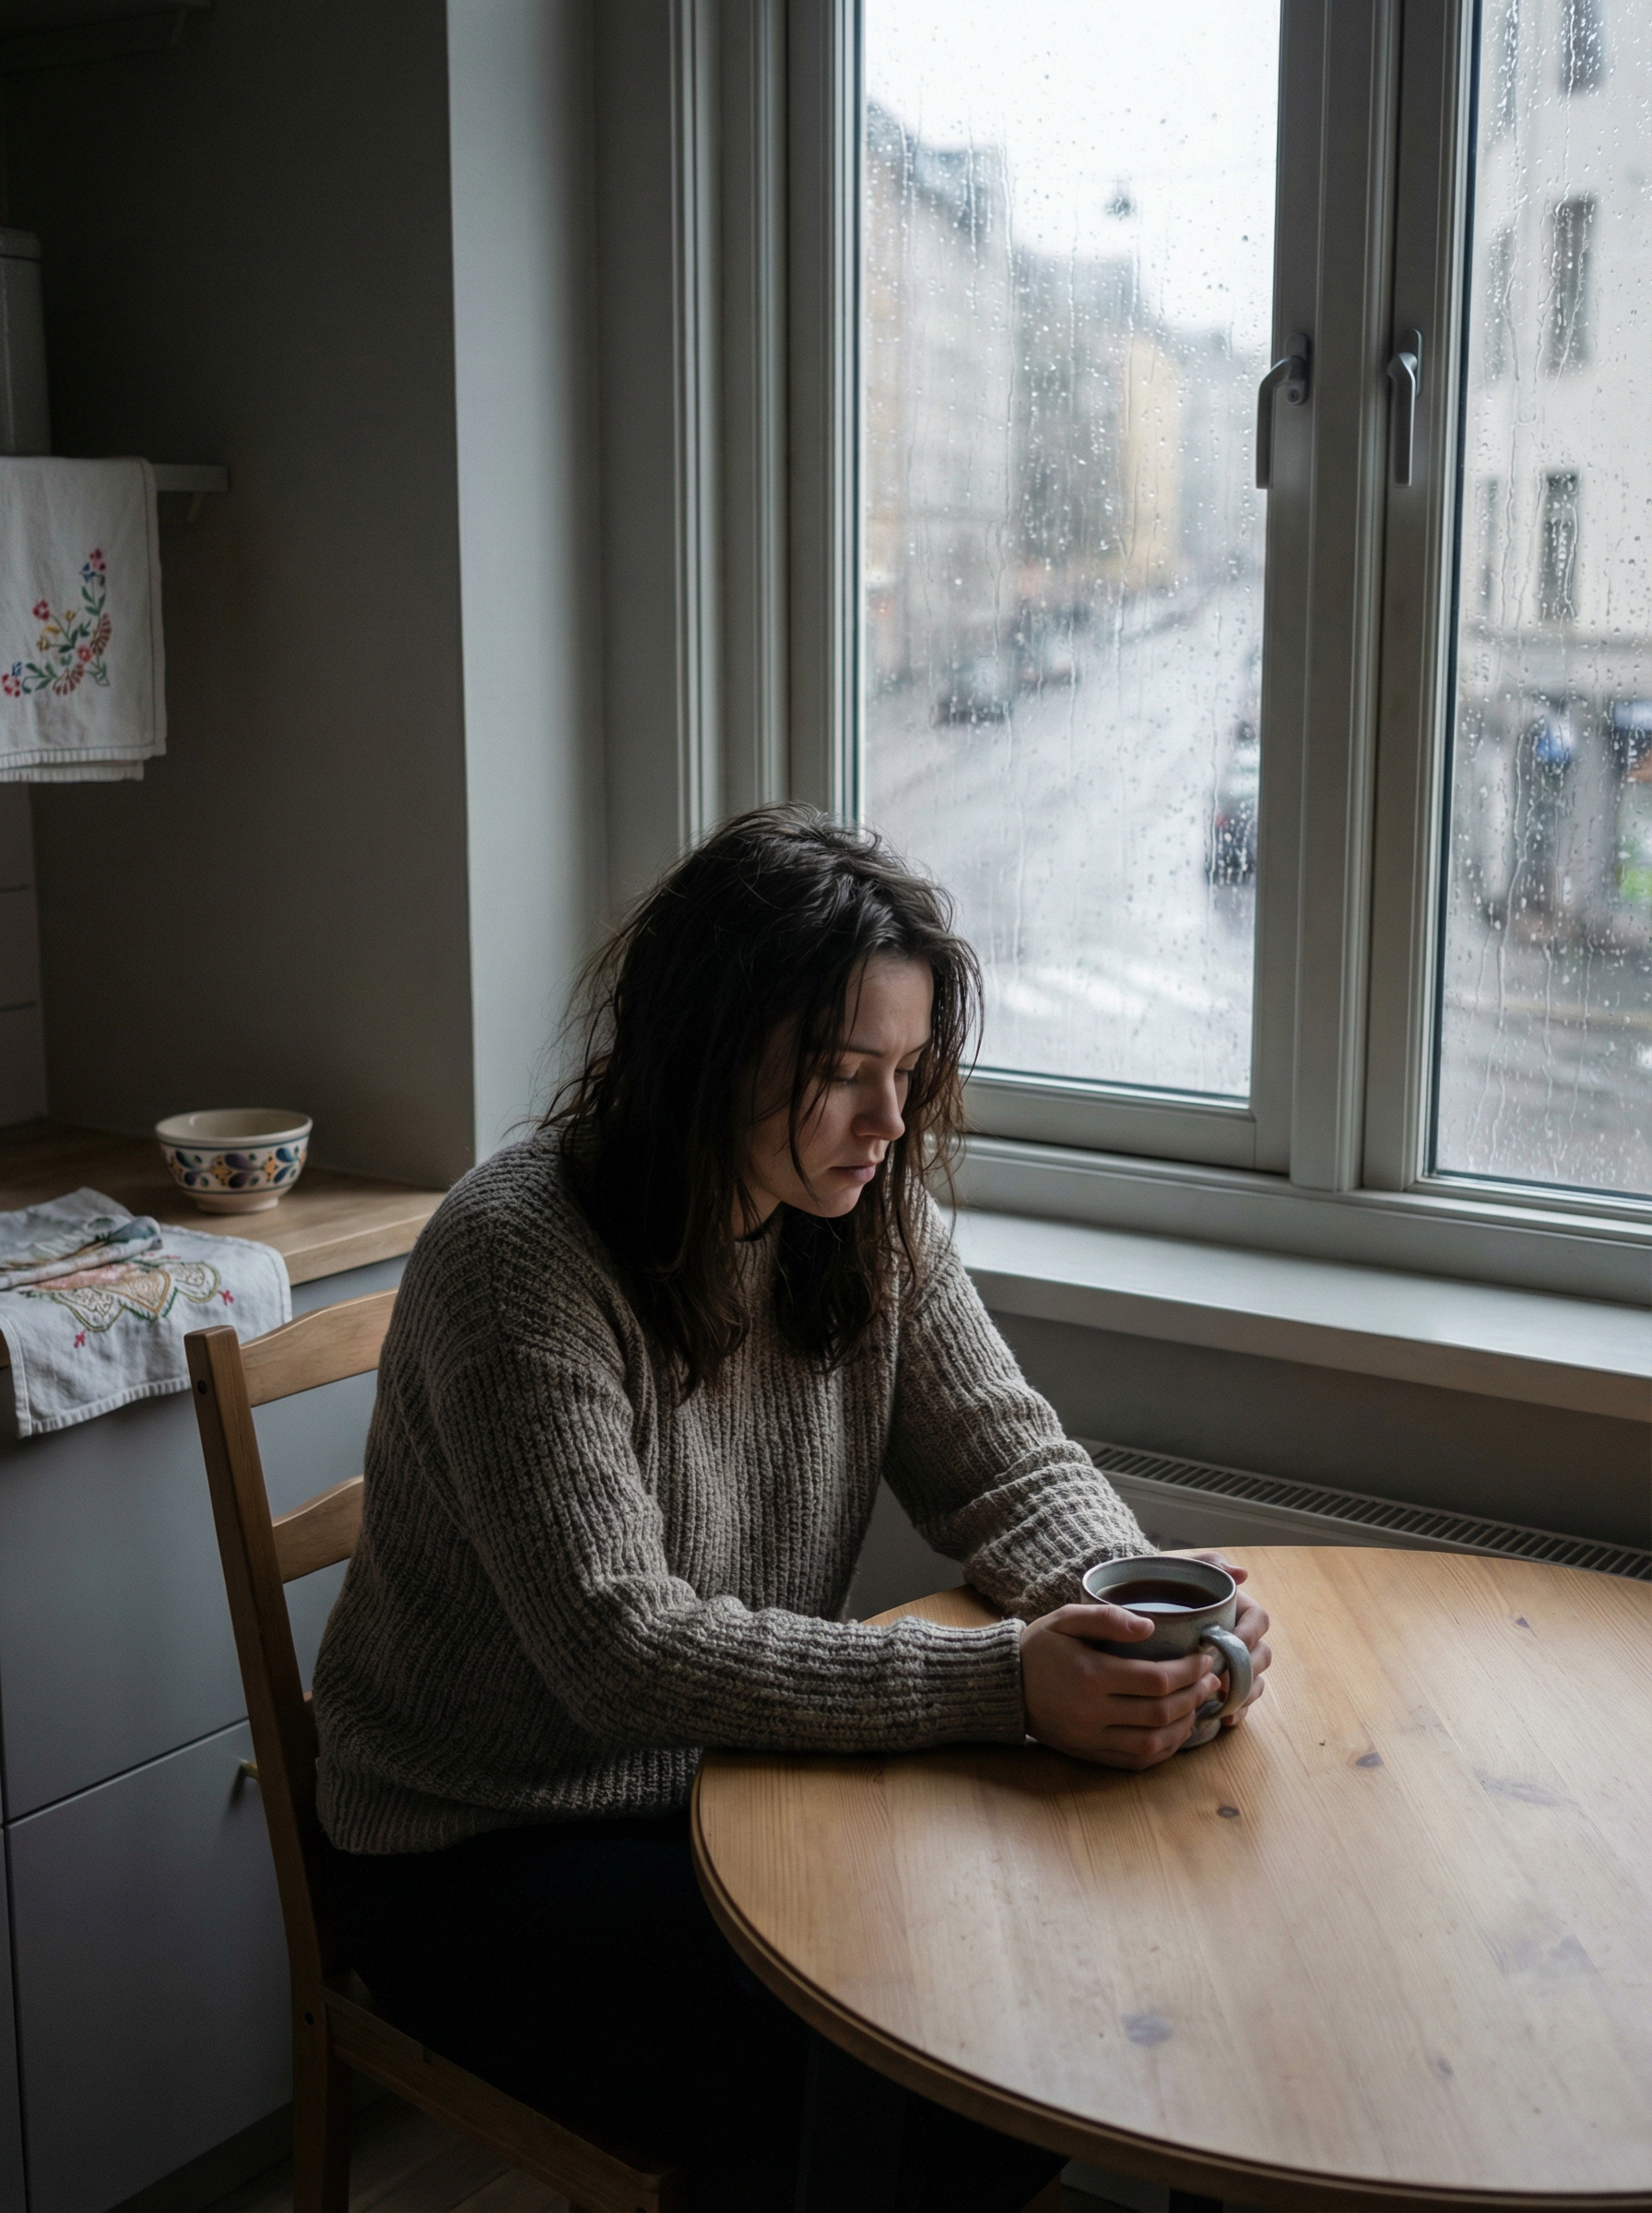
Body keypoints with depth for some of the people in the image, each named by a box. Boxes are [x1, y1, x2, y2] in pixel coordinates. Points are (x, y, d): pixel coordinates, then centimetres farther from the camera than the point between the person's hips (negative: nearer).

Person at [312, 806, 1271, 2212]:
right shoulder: (519, 1258, -24)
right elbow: (625, 1648, -31)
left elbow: (1009, 1461, 0)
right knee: (847, 2090, -23)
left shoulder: (874, 1220, -3)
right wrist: (1002, 1683, -37)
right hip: (492, 1859, -6)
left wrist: (1139, 1611, -23)